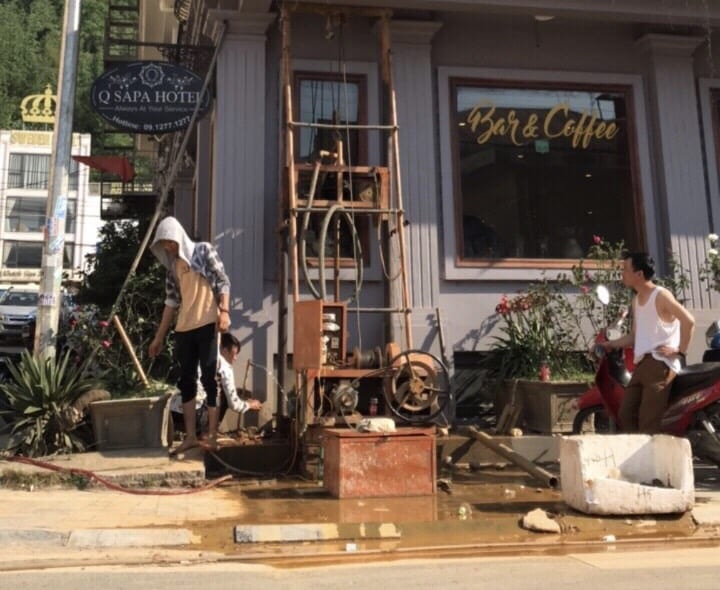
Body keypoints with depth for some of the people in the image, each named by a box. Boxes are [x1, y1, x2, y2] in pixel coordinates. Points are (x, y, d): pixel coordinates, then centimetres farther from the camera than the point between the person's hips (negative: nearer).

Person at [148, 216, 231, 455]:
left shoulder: (204, 251, 1)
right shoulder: (172, 265, 17)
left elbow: (223, 282, -5)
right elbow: (171, 301, 18)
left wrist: (224, 312, -20)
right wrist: (159, 336, 16)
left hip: (207, 324, -6)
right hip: (183, 329, 6)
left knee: (209, 379, -5)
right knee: (186, 381, 6)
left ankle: (212, 435, 0)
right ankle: (190, 436, 13)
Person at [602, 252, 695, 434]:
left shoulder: (661, 295, -6)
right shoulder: (636, 300, 21)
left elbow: (689, 320, -16)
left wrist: (680, 350, -15)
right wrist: (610, 344, 15)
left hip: (660, 363, -9)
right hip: (642, 364, 9)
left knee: (648, 422, -15)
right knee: (626, 415, 6)